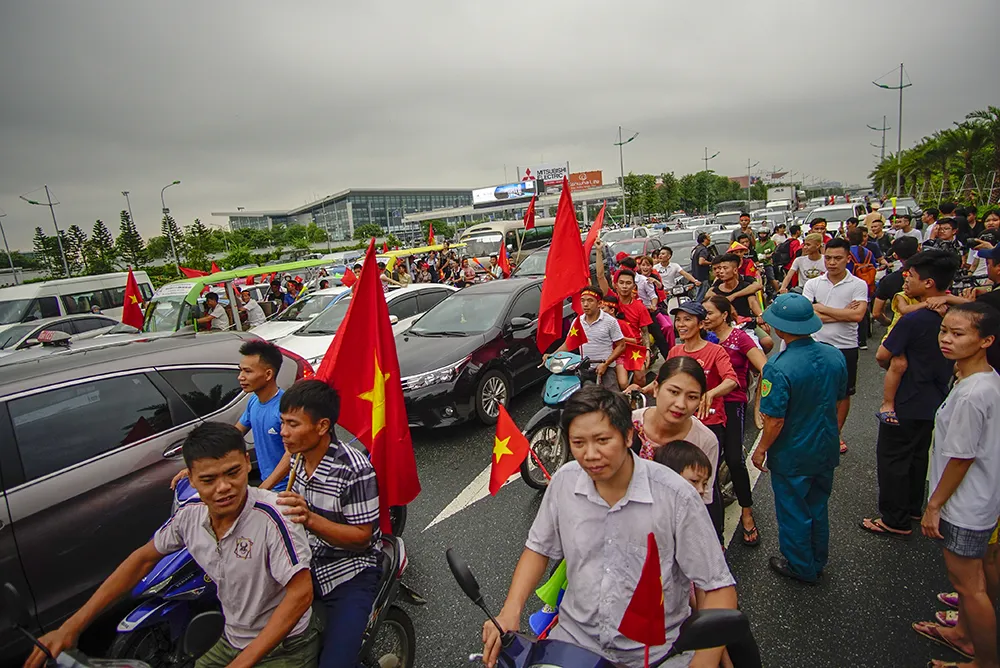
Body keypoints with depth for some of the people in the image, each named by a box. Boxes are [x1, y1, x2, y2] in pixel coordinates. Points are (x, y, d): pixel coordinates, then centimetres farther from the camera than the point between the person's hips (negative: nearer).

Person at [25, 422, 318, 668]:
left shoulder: (272, 516, -31)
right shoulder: (190, 515, -8)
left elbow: (300, 594, -28)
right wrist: (71, 626, 7)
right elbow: (143, 559, 8)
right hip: (230, 642, 6)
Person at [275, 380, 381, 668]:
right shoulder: (298, 458, 4)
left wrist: (311, 519, -30)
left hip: (349, 575, -7)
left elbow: (361, 538, -19)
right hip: (306, 565, 8)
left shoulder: (354, 469, -23)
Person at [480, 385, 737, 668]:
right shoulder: (564, 481, -10)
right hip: (574, 636, 2)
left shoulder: (676, 496, -21)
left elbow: (719, 588, -13)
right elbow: (539, 548, 4)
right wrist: (510, 610, -8)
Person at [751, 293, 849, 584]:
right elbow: (841, 401, 4)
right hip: (825, 450, 7)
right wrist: (832, 434, 20)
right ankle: (818, 562, 43)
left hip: (792, 456, -6)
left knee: (793, 512, 15)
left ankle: (800, 567, 34)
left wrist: (761, 449, -8)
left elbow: (775, 420, -25)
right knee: (818, 507, 24)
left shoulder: (778, 368, -31)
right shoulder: (834, 355, -9)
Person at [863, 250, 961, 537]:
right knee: (917, 455, 23)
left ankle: (895, 519, 16)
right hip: (934, 402, 8)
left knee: (892, 458, 5)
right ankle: (913, 507, 39)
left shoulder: (913, 320, -26)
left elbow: (882, 356, -18)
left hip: (906, 405, -8)